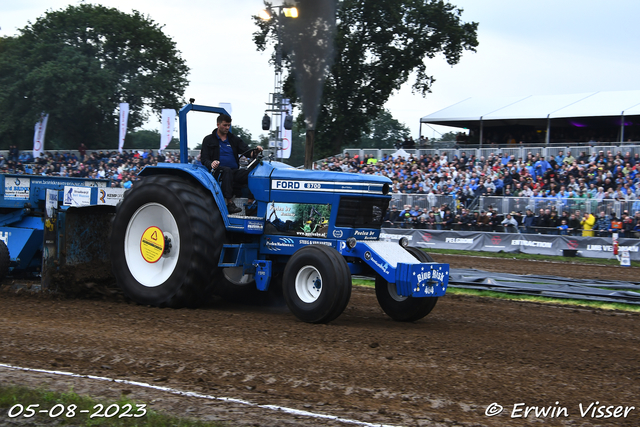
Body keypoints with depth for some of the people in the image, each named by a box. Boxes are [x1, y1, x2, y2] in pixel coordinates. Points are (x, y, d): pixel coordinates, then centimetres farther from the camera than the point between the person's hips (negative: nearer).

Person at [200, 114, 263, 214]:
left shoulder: (234, 140, 20)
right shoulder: (209, 140, 10)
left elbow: (247, 151, 8)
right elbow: (204, 159, 2)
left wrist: (255, 151, -16)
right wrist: (211, 164, -22)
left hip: (234, 172, 4)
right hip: (217, 172, -4)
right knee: (227, 170, -40)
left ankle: (250, 203, -30)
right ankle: (230, 204, -42)